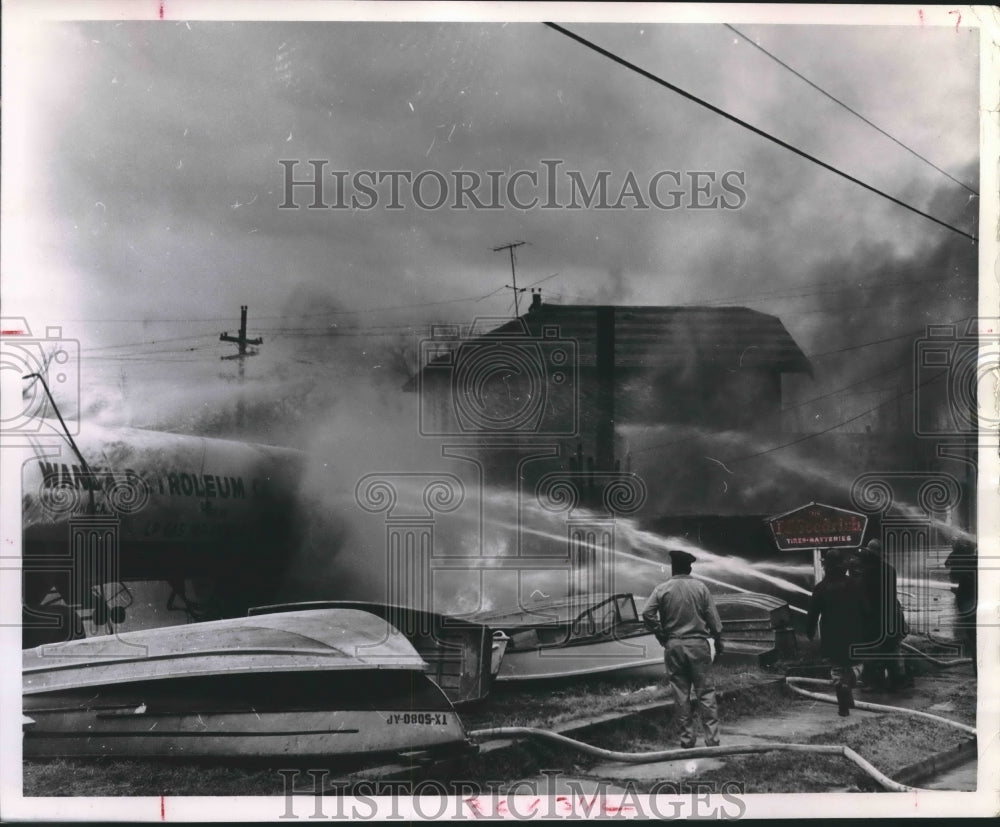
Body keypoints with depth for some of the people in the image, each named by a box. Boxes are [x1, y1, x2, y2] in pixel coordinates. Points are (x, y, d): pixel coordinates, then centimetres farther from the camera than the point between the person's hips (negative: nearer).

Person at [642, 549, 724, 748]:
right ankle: (712, 738, 0)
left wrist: (660, 635, -1)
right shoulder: (700, 587, -1)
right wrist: (718, 642, 8)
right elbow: (713, 618, -1)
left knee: (681, 694, 7)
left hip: (673, 645, 1)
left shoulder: (662, 589, -2)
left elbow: (647, 613, -12)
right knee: (705, 692, 3)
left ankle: (687, 739, 10)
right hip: (698, 644, 0)